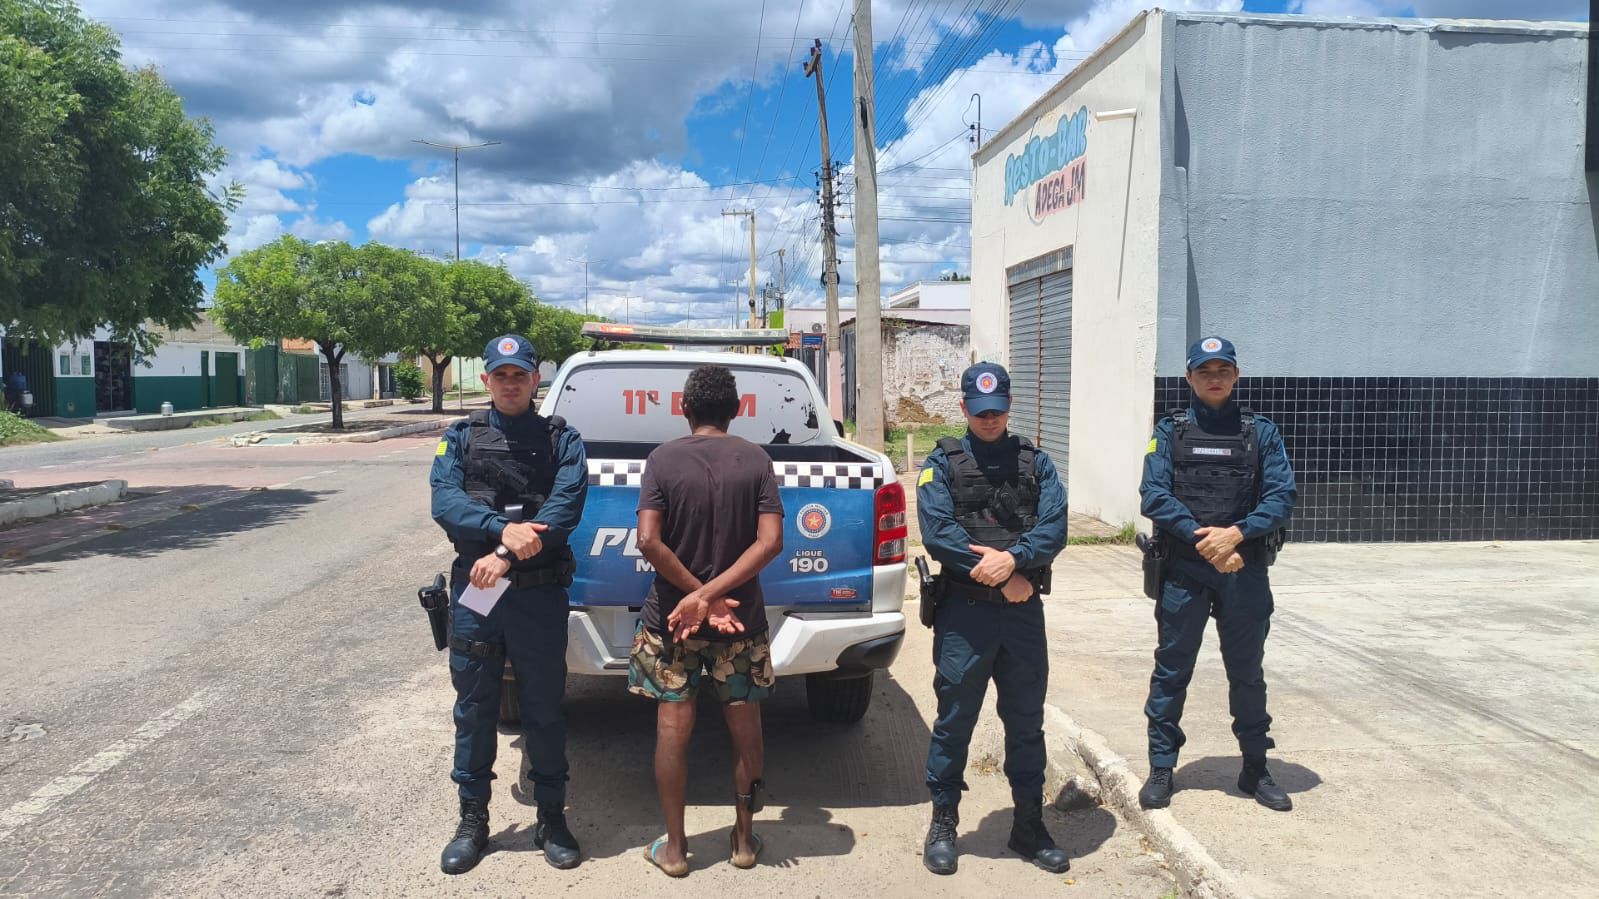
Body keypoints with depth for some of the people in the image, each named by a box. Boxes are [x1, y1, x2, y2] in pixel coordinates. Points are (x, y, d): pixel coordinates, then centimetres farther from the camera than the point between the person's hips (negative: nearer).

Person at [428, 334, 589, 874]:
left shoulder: (561, 440, 3)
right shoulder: (461, 438, 8)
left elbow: (566, 506, -12)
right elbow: (445, 501, -7)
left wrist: (506, 557, -21)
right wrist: (503, 530, -24)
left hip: (539, 593, -1)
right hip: (473, 589, 2)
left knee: (544, 710, 9)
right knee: (474, 708, 11)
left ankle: (552, 818, 25)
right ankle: (473, 820, 27)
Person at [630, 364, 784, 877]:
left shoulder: (663, 459, -7)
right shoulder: (756, 460, -4)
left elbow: (648, 540, -15)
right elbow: (770, 541, -13)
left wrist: (698, 595, -10)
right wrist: (711, 595, -14)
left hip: (671, 619, -1)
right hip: (743, 620, 1)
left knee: (673, 729, 9)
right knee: (745, 728, 14)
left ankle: (673, 849, 18)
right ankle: (744, 839, 26)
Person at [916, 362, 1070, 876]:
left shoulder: (1034, 462, 10)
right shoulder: (943, 463, 3)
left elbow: (1055, 525, -3)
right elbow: (937, 531, -11)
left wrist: (1012, 558, -21)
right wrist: (999, 578, -14)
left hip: (1024, 610, 2)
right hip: (963, 611, -2)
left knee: (1026, 721, 12)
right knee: (955, 720, 6)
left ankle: (1029, 827, 26)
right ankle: (943, 824, 22)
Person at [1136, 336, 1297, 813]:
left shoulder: (1260, 431, 5)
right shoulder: (1170, 431, 3)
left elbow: (1282, 495, -4)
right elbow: (1154, 495, -7)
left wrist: (1236, 533, -18)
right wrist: (1201, 537, -18)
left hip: (1245, 569, 1)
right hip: (1183, 570, -1)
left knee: (1247, 671, 13)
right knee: (1171, 670, 5)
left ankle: (1255, 769, 27)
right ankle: (1161, 769, 17)